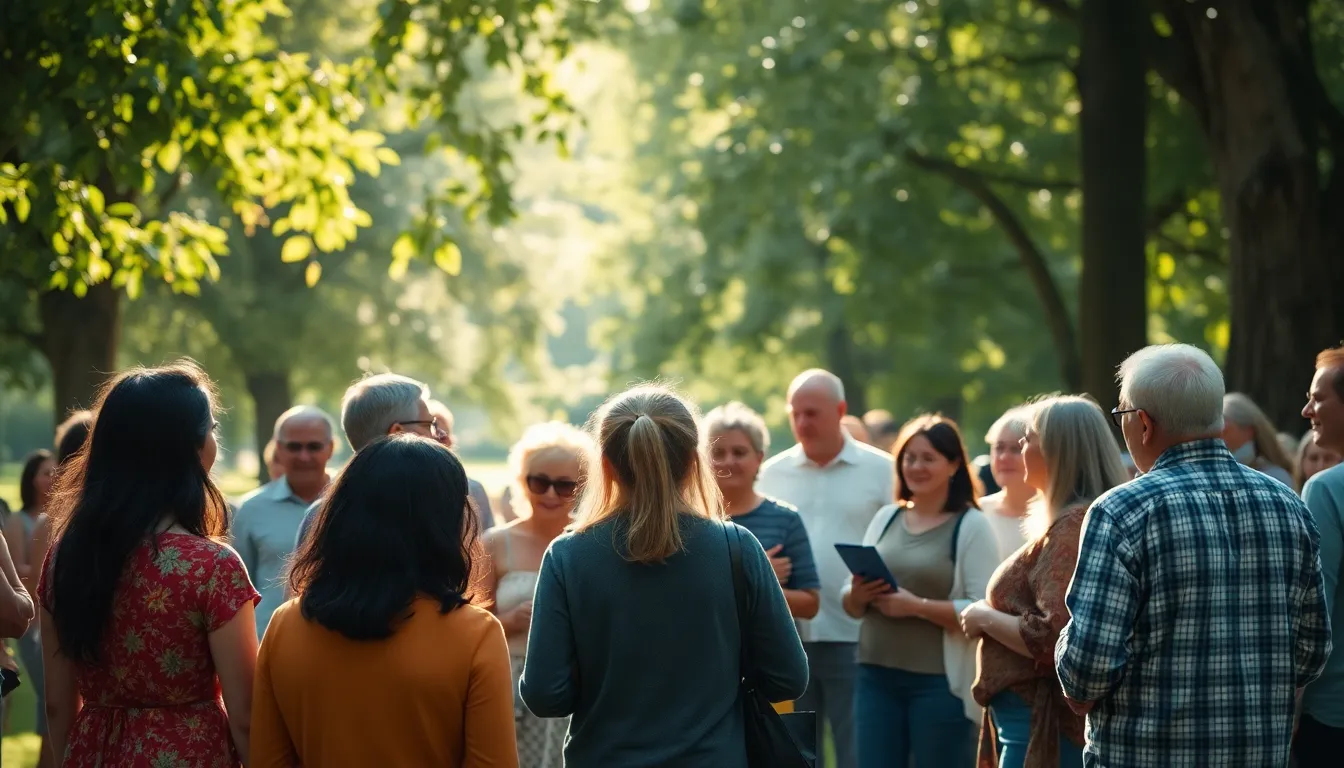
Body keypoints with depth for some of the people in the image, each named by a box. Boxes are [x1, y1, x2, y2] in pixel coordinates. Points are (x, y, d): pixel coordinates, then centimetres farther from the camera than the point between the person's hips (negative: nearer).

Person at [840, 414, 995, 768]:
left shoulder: (971, 526, -5)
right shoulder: (886, 517, 12)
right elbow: (850, 604, 15)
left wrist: (917, 606, -19)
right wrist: (858, 596, -7)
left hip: (941, 683, -5)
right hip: (876, 676, 5)